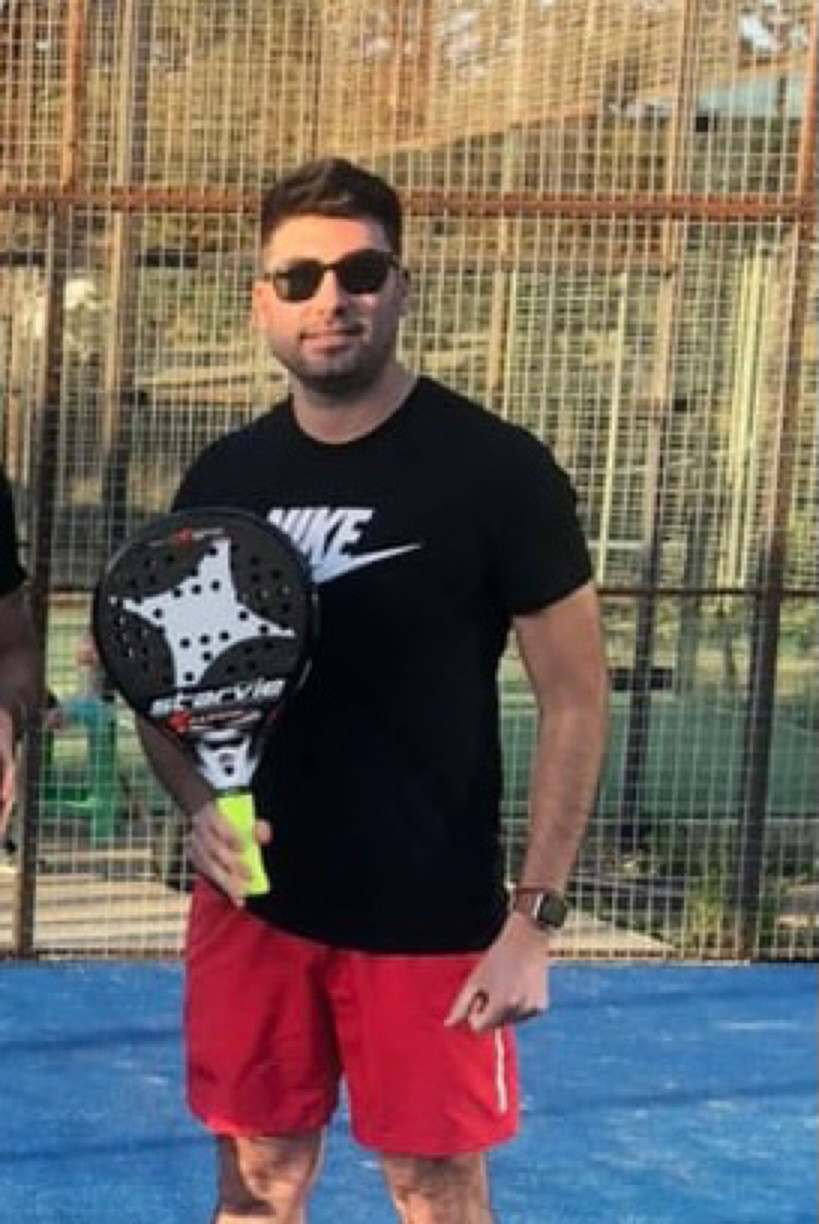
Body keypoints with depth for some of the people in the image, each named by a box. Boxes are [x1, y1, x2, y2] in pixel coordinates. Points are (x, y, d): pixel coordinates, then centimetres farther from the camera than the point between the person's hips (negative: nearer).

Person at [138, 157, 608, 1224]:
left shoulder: (498, 470, -11)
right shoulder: (221, 480, 2)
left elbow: (574, 700, -7)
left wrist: (534, 914, -13)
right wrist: (200, 806, -9)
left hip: (431, 917, -4)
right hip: (252, 903, 4)